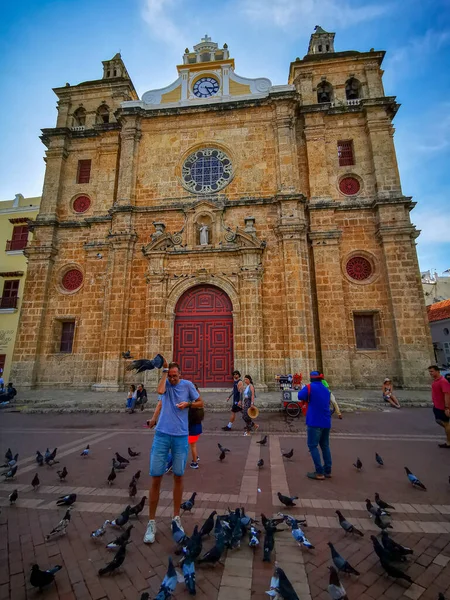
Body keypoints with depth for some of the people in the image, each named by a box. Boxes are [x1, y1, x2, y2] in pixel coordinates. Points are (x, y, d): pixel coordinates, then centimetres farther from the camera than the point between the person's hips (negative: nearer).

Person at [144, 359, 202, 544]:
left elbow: (200, 403, 6)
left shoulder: (187, 385, -1)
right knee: (156, 478, 4)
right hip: (162, 434, 0)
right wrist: (164, 370, -15)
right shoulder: (165, 384, 2)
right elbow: (160, 391, -20)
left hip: (181, 436, 0)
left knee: (178, 477, 13)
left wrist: (188, 404, -11)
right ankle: (151, 522, 21)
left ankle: (176, 518, 31)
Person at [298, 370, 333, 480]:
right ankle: (328, 471, 20)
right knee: (325, 446, 16)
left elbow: (301, 396, -16)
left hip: (315, 422, -7)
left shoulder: (310, 387, -9)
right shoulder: (326, 390, 12)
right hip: (326, 422, 7)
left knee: (313, 446, 0)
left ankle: (319, 472, -2)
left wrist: (305, 393, 5)